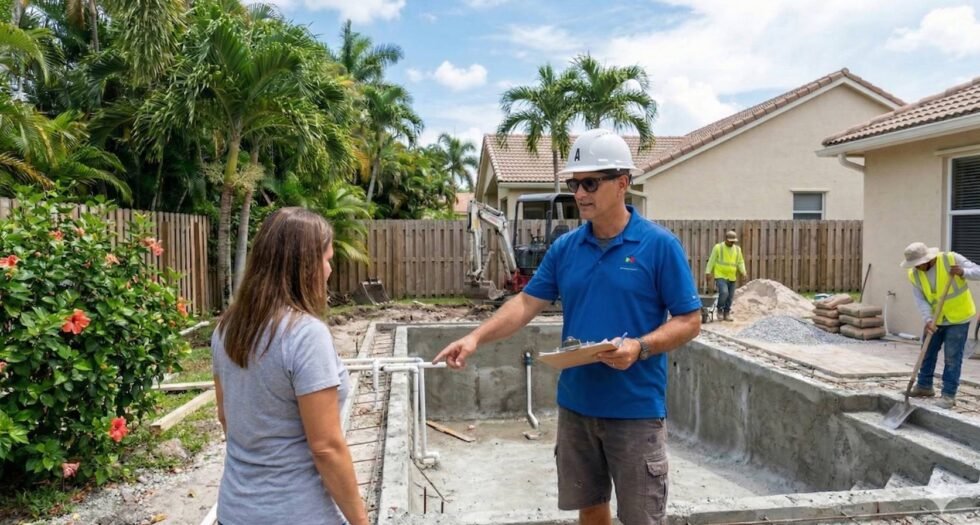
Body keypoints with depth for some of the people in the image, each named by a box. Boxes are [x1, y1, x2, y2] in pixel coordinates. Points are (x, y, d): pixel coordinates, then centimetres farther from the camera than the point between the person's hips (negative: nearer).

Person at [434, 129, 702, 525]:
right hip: (576, 405, 4)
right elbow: (527, 303, 3)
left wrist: (640, 347, -24)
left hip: (636, 409, -4)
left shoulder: (660, 245, -9)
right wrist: (476, 337, -11)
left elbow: (689, 321, -8)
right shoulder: (564, 248, 4)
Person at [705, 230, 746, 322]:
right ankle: (720, 310, 0)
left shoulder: (737, 249, 10)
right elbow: (711, 260, -3)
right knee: (724, 292, -22)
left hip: (732, 277, 5)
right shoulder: (718, 247, -4)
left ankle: (726, 314, 20)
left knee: (730, 297, 7)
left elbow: (740, 262, 14)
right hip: (720, 276, -5)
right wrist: (708, 272, -9)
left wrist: (743, 271, -2)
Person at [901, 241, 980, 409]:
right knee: (927, 353, 14)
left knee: (952, 357, -3)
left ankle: (949, 394, 4)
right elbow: (920, 300, -12)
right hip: (936, 319, 5)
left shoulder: (951, 259, -19)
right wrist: (928, 319, -26)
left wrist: (963, 272, -34)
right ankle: (924, 386, 29)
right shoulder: (914, 274, -9)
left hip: (958, 317, -4)